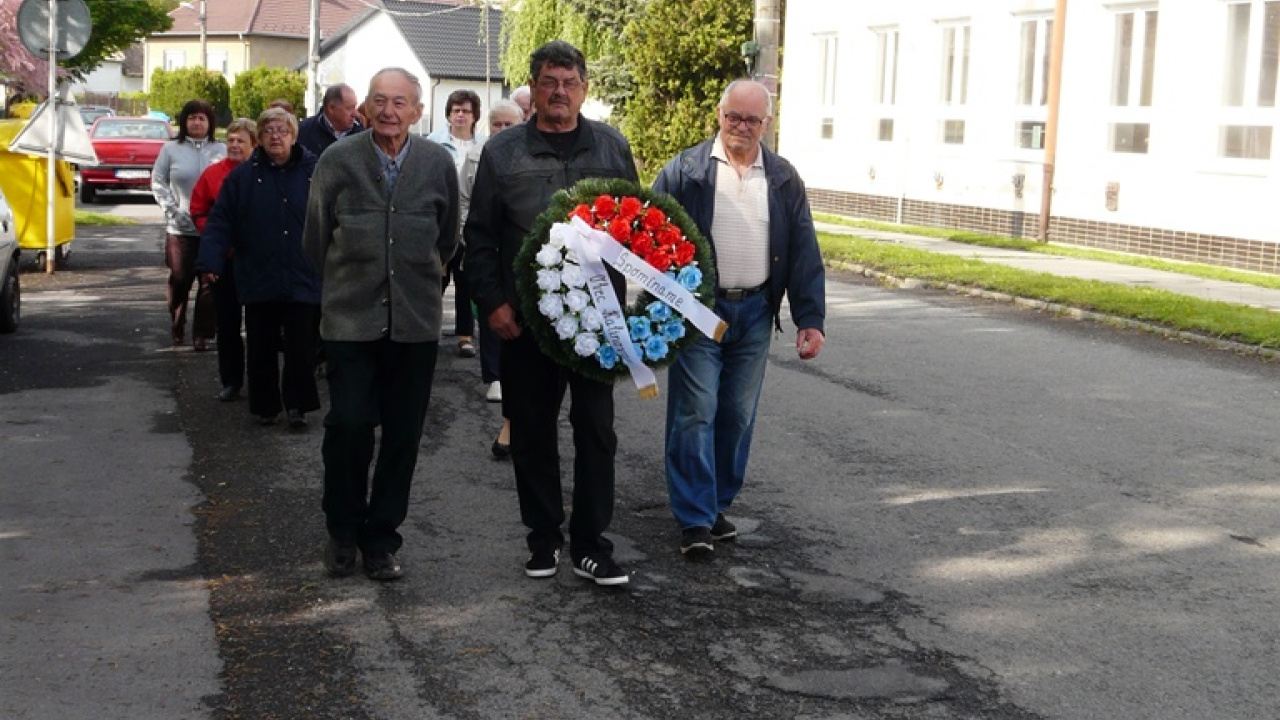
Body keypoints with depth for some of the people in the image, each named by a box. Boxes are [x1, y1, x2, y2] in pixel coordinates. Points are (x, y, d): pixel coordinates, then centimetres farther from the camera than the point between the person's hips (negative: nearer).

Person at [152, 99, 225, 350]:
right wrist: (171, 210, -4)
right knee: (179, 279, 5)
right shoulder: (171, 149, 7)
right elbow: (158, 182, 7)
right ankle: (177, 329, 23)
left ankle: (203, 333, 5)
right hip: (180, 228, 0)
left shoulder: (221, 150, 7)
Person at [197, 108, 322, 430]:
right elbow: (220, 222, 1)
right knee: (261, 348, 9)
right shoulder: (243, 176, 3)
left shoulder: (314, 172, 2)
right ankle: (264, 406, 22)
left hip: (302, 281, -1)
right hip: (258, 281, 1)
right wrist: (210, 261, -10)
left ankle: (297, 404, 16)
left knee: (300, 347, 2)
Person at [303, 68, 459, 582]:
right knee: (347, 425, -5)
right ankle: (342, 531, 16)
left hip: (416, 321, 1)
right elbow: (316, 236, 9)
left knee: (403, 435, 5)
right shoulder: (339, 159, -3)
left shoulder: (438, 163, 0)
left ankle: (380, 539, 19)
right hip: (350, 318, -1)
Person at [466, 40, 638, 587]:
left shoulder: (611, 146, 6)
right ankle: (544, 538, 22)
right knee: (532, 432, 8)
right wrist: (492, 302, -5)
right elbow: (479, 235, 4)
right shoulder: (503, 151, 3)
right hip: (524, 318, 0)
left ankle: (591, 545, 12)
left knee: (596, 430, 3)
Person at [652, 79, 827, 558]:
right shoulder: (685, 170, -2)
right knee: (695, 414, -5)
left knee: (738, 416, 9)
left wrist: (810, 319, 0)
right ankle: (695, 520, -2)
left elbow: (804, 252, 7)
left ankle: (718, 505, 23)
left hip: (755, 312, 4)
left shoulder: (783, 179, 7)